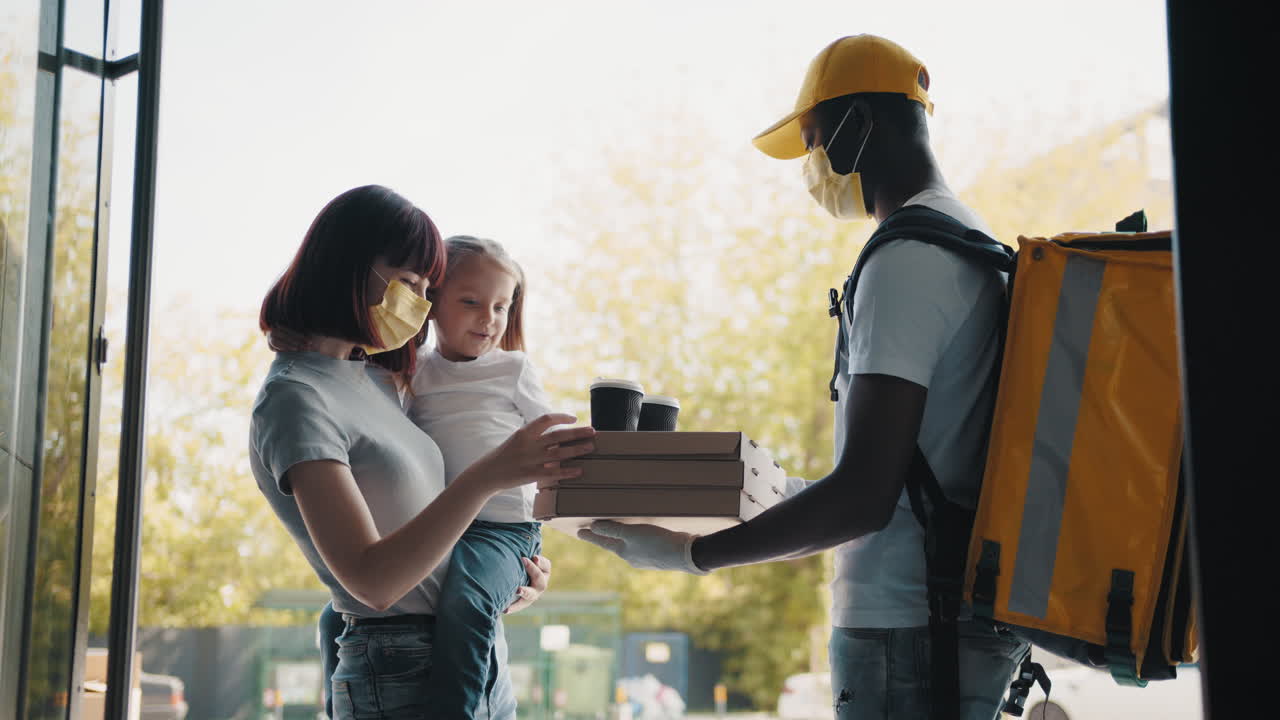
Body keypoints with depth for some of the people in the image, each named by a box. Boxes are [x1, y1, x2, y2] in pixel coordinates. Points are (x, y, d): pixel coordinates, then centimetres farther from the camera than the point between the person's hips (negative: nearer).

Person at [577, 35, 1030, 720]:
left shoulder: (904, 258, -15)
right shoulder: (976, 244, 17)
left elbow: (863, 495, -22)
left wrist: (690, 553, -14)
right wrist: (786, 500, 27)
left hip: (905, 631, -10)